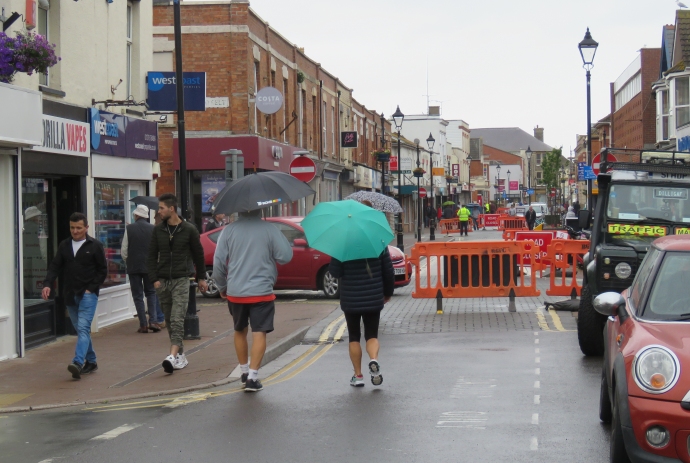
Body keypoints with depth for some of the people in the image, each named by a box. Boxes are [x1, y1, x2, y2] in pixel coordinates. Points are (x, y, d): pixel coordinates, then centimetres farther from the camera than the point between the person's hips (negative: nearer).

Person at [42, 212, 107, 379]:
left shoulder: (95, 246, -1)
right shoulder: (64, 246, 9)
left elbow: (103, 270, 0)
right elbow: (55, 267, 3)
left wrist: (90, 288, -9)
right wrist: (47, 284, -14)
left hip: (88, 294, -5)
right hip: (70, 295, 5)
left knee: (83, 328, -17)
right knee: (80, 329, 11)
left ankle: (78, 362, -29)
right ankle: (91, 362, 23)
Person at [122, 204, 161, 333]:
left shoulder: (129, 228, -5)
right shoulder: (153, 229, -3)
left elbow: (123, 251, -3)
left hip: (133, 266, -1)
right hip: (149, 266, 1)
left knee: (137, 295, 6)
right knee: (151, 293, 14)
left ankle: (143, 325, 2)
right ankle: (153, 321, 1)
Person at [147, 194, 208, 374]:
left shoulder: (189, 230, -1)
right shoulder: (158, 230, 6)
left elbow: (198, 254, 9)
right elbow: (151, 256, 8)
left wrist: (201, 278, 13)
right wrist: (154, 279, -2)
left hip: (181, 280, -4)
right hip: (162, 281, 4)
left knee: (177, 320, -15)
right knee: (169, 321, 7)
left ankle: (173, 356, -26)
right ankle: (181, 355, 16)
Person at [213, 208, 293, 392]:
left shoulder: (229, 230, 0)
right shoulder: (269, 229, -5)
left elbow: (218, 262, 0)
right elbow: (286, 256, -7)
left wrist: (222, 287, 13)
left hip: (235, 292, 3)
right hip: (262, 291, -3)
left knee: (240, 331, 20)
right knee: (259, 333, -1)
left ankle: (244, 371, 31)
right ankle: (252, 377, -10)